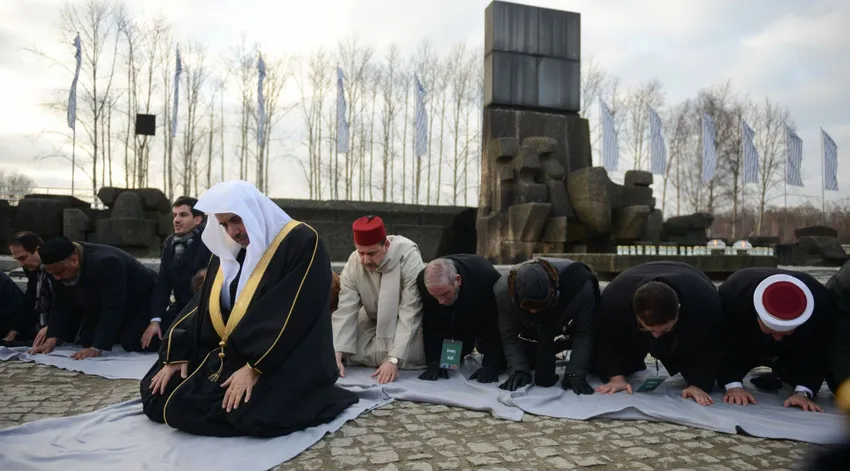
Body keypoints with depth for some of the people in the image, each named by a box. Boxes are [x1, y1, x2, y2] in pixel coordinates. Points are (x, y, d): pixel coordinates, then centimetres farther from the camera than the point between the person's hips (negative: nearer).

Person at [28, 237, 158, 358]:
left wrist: (97, 348, -40)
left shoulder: (105, 262, -38)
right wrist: (51, 340, -18)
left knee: (129, 347, -22)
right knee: (84, 344, -3)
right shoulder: (60, 267, -14)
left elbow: (113, 309, -39)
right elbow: (61, 305, -8)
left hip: (139, 305, -7)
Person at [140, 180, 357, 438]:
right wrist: (177, 354, -1)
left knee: (249, 414, -32)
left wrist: (254, 368, -25)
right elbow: (203, 304, 10)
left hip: (280, 361, -7)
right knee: (157, 396, 0)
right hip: (226, 354, 8)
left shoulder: (301, 242, -15)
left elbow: (292, 314, -22)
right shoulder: (227, 250, 9)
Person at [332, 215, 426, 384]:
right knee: (348, 353, -17)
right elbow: (345, 310, -21)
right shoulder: (353, 263, -20)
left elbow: (410, 314, -33)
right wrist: (336, 354, -34)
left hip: (409, 323, -3)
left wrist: (393, 359, -40)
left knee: (411, 356, -28)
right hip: (374, 320, 3)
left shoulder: (409, 258, -31)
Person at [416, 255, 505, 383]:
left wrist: (490, 365, -35)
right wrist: (434, 362, -29)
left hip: (487, 320, -2)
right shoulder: (423, 281, -33)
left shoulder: (485, 276, -42)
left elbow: (496, 323, -32)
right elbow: (431, 325, -21)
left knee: (498, 362, -3)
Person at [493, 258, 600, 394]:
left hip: (572, 320, -1)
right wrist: (519, 370, -36)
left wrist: (575, 373, -40)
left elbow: (583, 333, -32)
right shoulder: (504, 292, -38)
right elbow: (510, 336, -24)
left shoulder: (578, 285, -43)